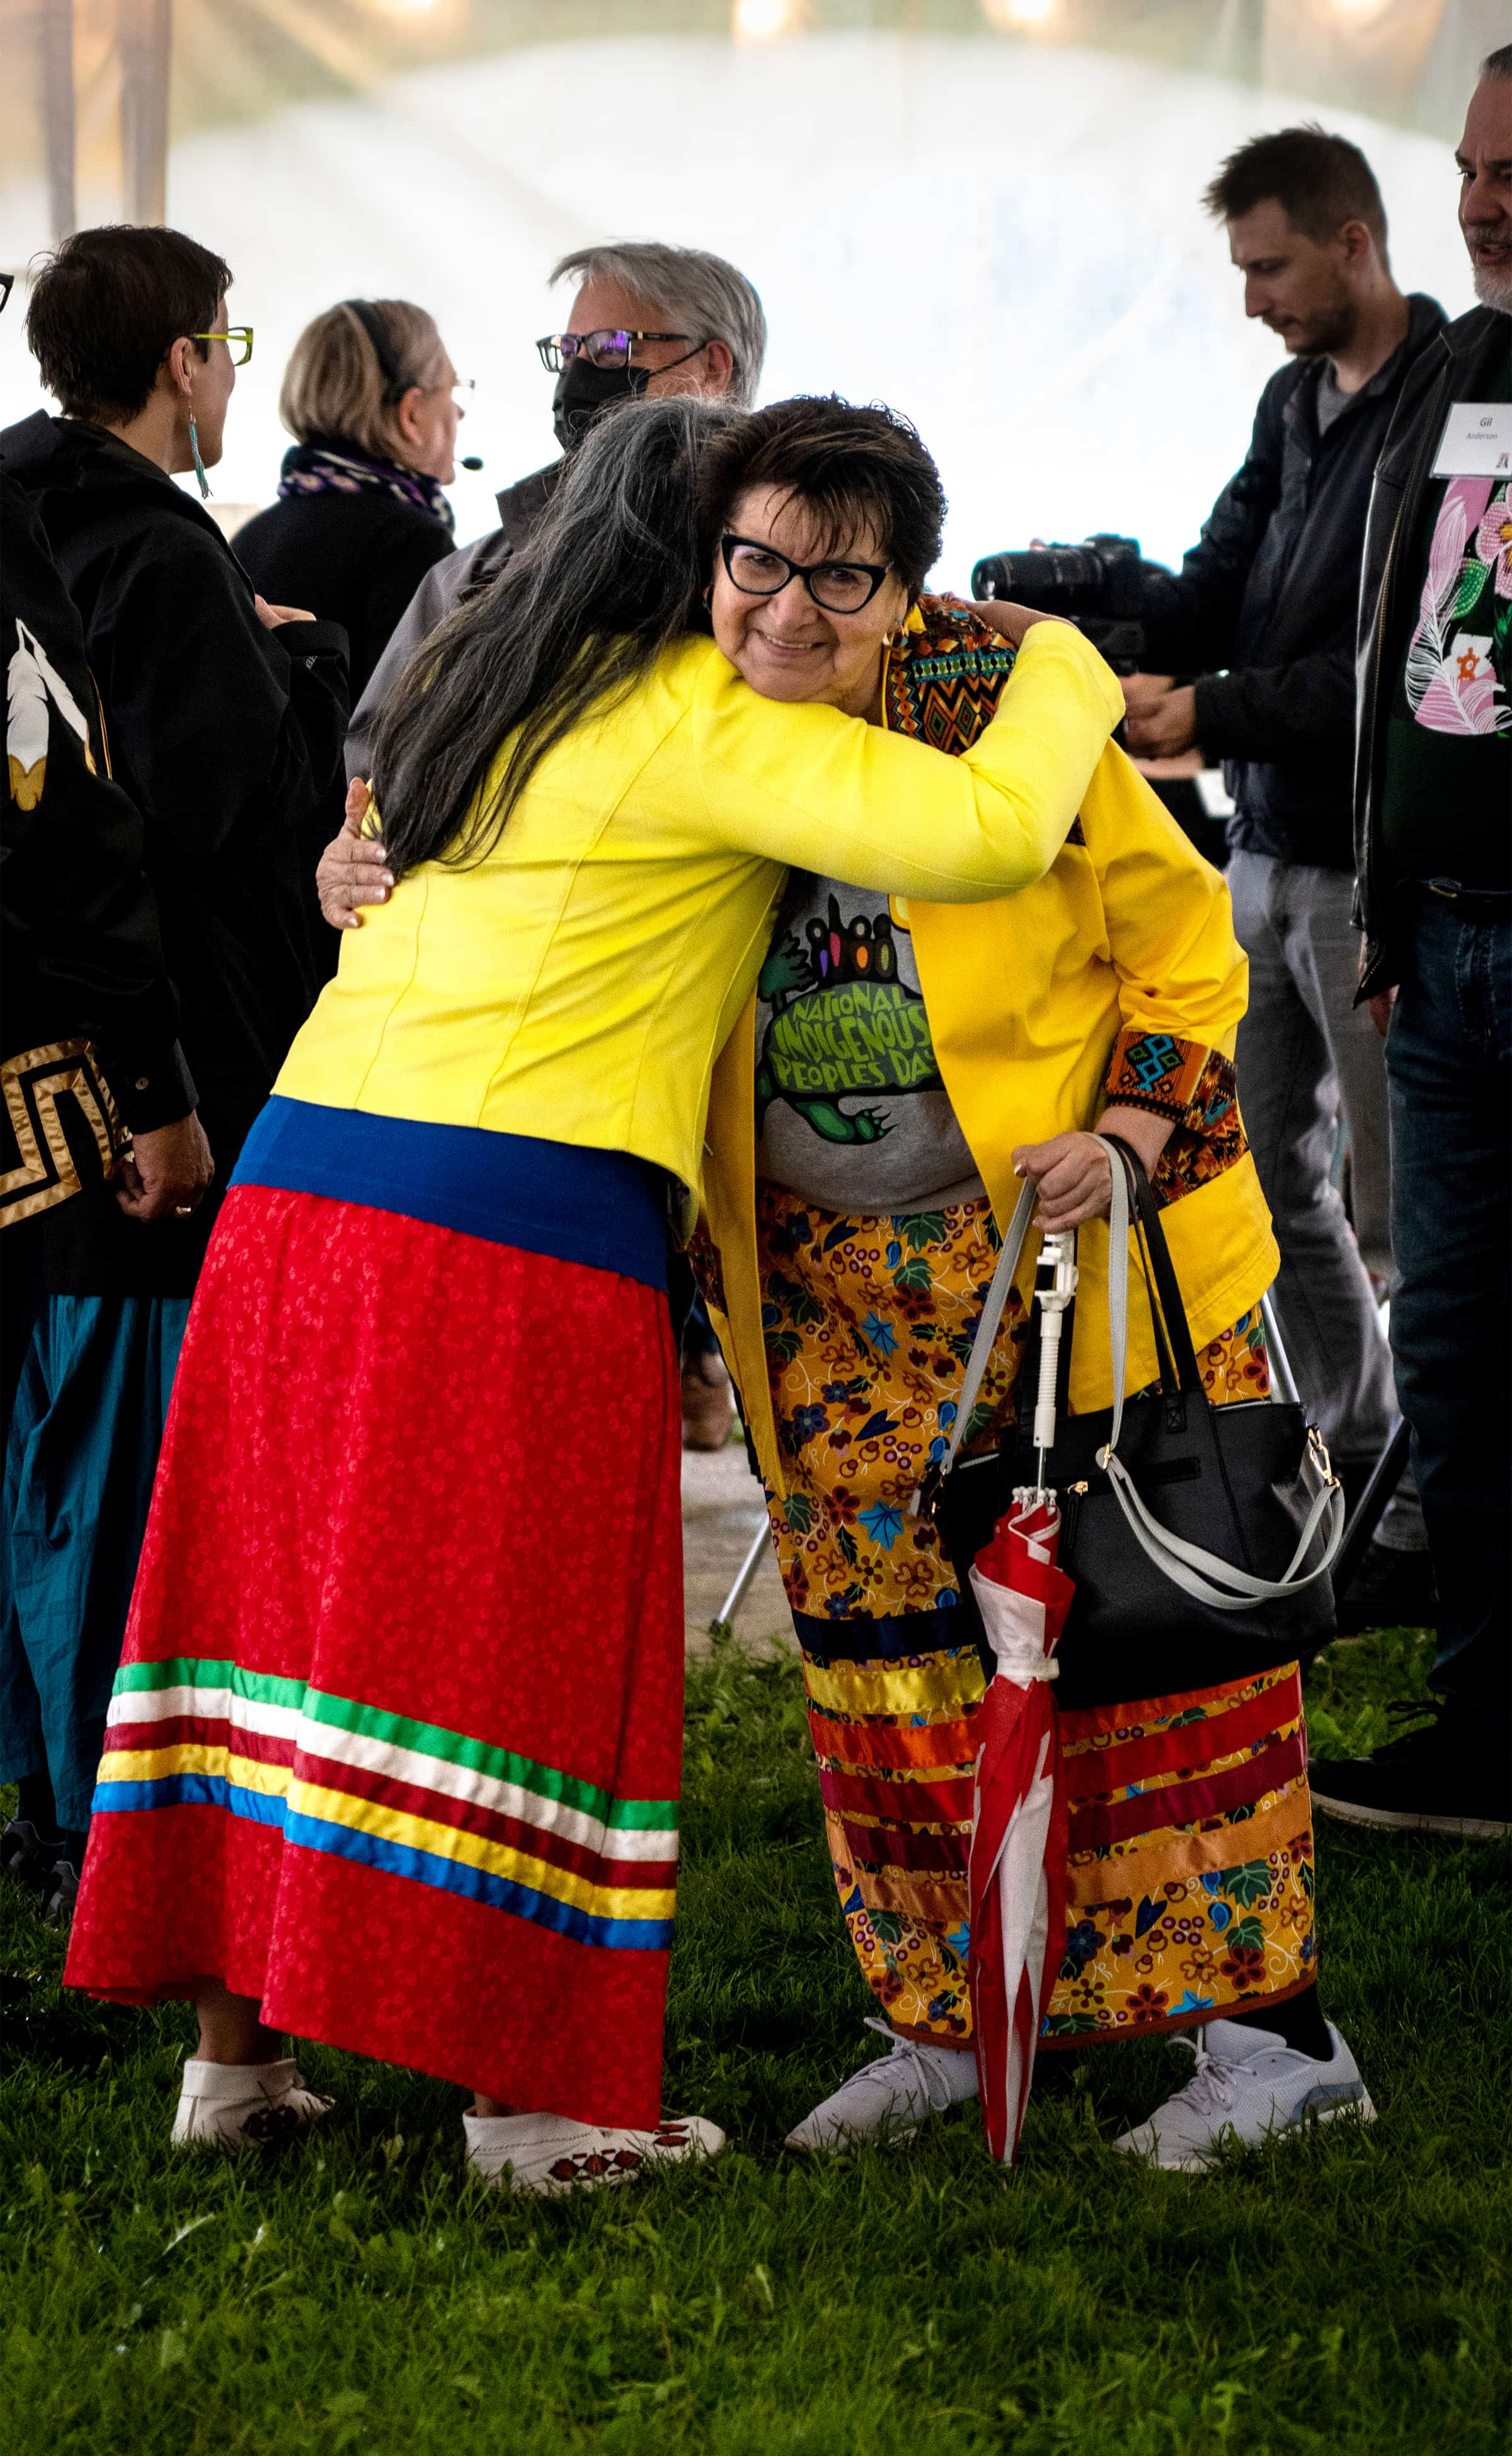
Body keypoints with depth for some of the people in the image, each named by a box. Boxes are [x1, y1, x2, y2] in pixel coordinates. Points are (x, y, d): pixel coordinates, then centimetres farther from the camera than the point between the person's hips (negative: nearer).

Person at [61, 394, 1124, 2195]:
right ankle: (529, 2095, 5)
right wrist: (1065, 667, 2)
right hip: (520, 1230, -8)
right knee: (508, 1643, -1)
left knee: (282, 1596, 12)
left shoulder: (488, 689, 19)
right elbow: (986, 830, -17)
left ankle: (234, 2051, 19)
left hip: (300, 1176, 8)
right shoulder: (704, 725, -6)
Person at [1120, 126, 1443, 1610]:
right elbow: (1215, 592, 13)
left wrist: (1215, 713, -21)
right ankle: (1354, 1454, 27)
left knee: (1401, 1206, -3)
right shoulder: (1295, 401, 13)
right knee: (1273, 1171, 14)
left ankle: (1438, 1516, 6)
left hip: (1375, 864, -9)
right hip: (1268, 847, 9)